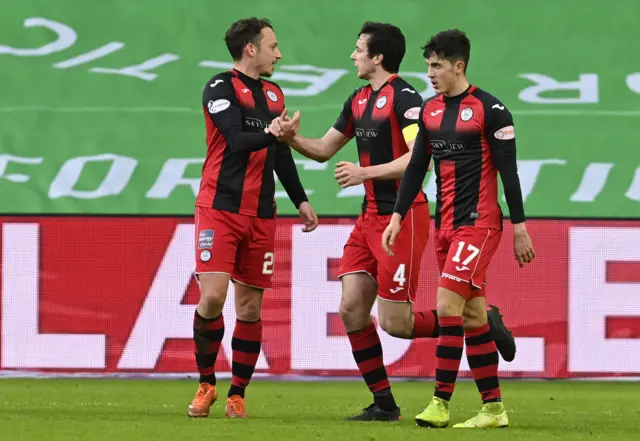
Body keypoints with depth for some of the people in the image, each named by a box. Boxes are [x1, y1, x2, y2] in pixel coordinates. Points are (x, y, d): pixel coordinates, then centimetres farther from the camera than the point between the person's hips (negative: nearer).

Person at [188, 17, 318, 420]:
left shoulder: (274, 94, 15)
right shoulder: (221, 87, -6)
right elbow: (236, 140, -18)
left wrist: (300, 200, 21)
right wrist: (272, 134, -31)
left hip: (261, 214, 6)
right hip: (220, 208, -6)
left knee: (251, 306, 4)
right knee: (213, 295, -15)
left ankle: (237, 394, 12)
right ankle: (206, 384, 4)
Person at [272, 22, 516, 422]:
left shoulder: (404, 97, -15)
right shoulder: (359, 100, 13)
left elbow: (420, 158, -25)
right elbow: (324, 149, 22)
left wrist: (365, 173, -24)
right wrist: (291, 137, 3)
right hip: (371, 217, 9)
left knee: (394, 323, -9)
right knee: (351, 309, 0)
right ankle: (384, 403, 8)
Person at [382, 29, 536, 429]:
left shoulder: (490, 110, -9)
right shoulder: (430, 110, 10)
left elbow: (508, 171, -9)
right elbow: (416, 167, 15)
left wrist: (520, 228, -10)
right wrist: (398, 216, 9)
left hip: (479, 223, -7)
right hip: (446, 224, 7)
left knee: (448, 305, -15)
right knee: (473, 317, 7)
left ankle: (441, 404, -14)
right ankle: (494, 409, 12)